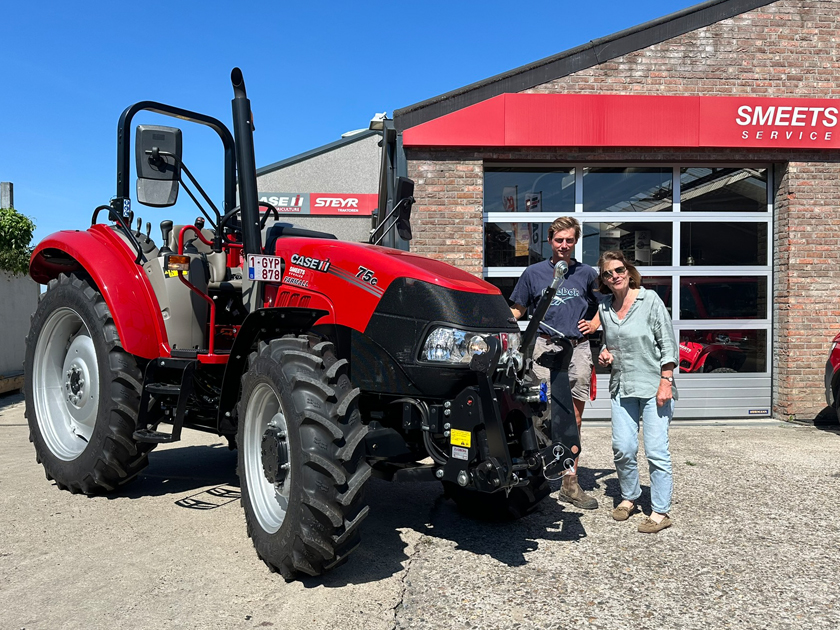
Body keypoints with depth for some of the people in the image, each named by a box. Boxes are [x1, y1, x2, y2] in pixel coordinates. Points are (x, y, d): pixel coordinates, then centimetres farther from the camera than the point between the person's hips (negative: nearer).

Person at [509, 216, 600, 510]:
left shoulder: (587, 274, 12)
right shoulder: (534, 273, 8)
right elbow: (517, 310, 10)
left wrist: (595, 323, 10)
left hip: (578, 350, 2)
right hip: (545, 347, -2)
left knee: (574, 419, 7)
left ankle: (570, 483, 16)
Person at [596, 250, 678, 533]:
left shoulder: (649, 299, -5)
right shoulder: (605, 308, 10)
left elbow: (668, 342, -5)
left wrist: (666, 381, -11)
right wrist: (605, 353, 3)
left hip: (654, 386, -4)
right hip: (622, 387, 4)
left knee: (656, 450, -5)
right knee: (622, 448, 0)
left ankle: (660, 512, 7)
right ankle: (629, 497, 23)